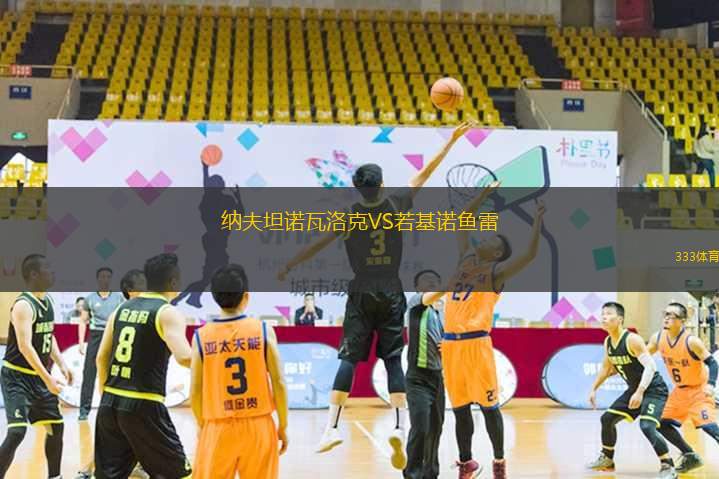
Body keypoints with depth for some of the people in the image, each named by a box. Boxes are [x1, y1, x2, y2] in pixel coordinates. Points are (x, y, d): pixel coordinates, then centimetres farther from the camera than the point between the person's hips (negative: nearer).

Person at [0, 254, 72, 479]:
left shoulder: (48, 302, 8)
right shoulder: (23, 305, -20)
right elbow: (25, 346, -27)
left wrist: (61, 364, 9)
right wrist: (48, 378, -30)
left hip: (38, 376, 9)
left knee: (56, 426, 15)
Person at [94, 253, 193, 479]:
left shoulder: (123, 308, 12)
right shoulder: (168, 313, -8)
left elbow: (102, 358, 15)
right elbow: (184, 357, -22)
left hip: (110, 403, 6)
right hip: (143, 406, -6)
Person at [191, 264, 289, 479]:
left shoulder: (201, 336, -3)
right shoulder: (263, 330, -6)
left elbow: (195, 391, 2)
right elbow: (279, 384, -4)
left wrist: (201, 425, 18)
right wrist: (283, 426, 7)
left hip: (218, 429, 1)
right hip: (258, 427, 0)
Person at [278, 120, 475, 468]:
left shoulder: (349, 215, -6)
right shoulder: (396, 206, -3)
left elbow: (318, 245, -2)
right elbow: (424, 175, 5)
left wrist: (288, 266, 10)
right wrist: (452, 141, 13)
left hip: (361, 296, -1)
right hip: (392, 295, 1)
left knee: (349, 359, 1)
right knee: (393, 360, 4)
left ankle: (332, 427, -6)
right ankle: (399, 427, -9)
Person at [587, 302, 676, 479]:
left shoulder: (632, 340, -24)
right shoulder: (608, 343, 2)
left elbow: (650, 366, -29)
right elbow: (606, 368, 20)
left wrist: (640, 392, -37)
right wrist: (594, 389, 19)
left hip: (654, 390, -9)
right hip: (635, 389, 9)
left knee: (646, 427, -28)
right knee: (607, 418, 13)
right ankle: (606, 459, 32)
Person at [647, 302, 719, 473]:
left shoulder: (692, 341, -25)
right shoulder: (658, 338, -7)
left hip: (699, 389, -7)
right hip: (680, 390, 7)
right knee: (663, 424, 6)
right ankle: (691, 457, 22)